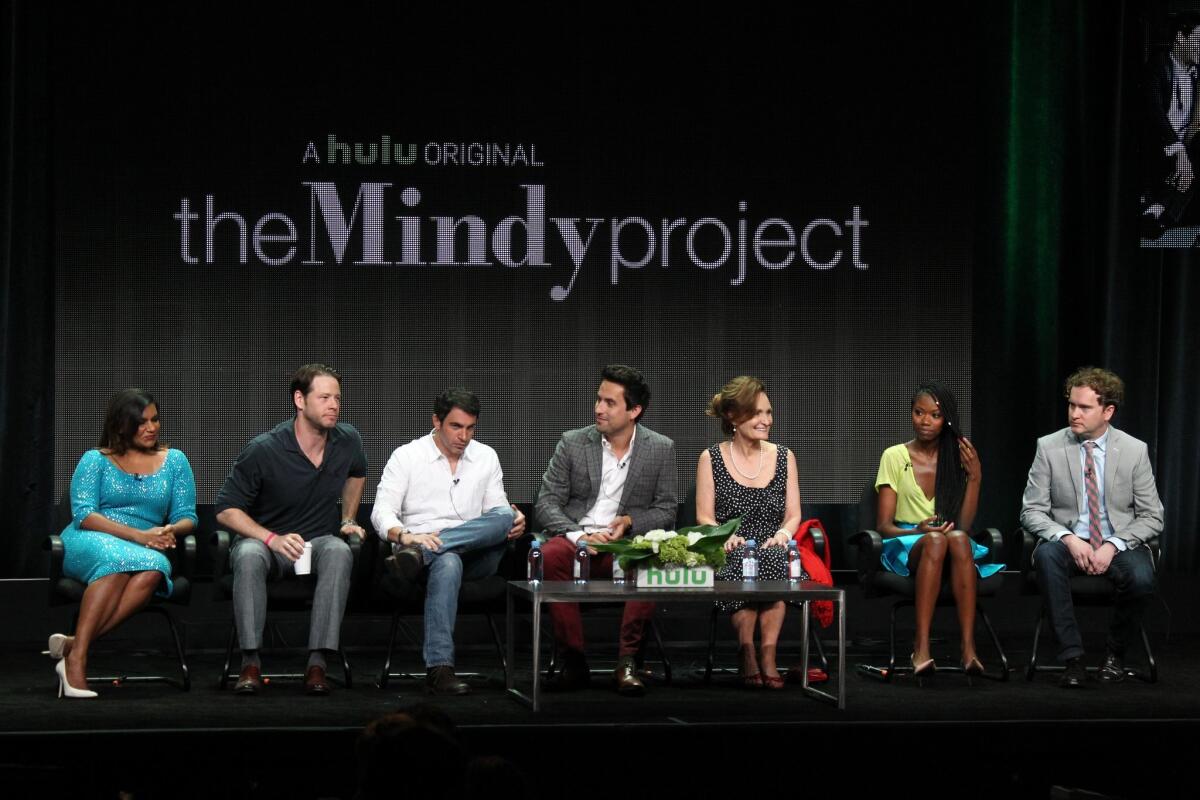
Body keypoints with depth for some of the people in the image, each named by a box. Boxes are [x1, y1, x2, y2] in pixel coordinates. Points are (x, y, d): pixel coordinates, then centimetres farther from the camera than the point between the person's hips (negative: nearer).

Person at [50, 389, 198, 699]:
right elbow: (83, 515, -5)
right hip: (87, 545, -2)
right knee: (117, 557, -40)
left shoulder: (174, 461, 17)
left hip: (146, 550, 2)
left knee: (154, 569, -37)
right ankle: (77, 659, -44)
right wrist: (139, 536, -18)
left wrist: (172, 530, -14)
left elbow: (187, 516, 13)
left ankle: (74, 644, -42)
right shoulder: (96, 460, 8)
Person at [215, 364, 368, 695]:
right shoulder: (262, 450, -14)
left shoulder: (348, 441, 0)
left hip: (318, 543, 3)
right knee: (249, 554, -39)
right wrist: (272, 538, -24)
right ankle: (251, 663, -38)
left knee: (338, 551, -34)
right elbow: (226, 510, -11)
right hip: (267, 543, -2)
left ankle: (318, 661, -38)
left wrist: (348, 520, 18)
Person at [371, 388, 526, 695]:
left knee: (505, 517, -29)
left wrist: (514, 523, -12)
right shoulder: (407, 456, 5)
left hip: (475, 555, 4)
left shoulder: (486, 457, 17)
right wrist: (406, 536, -27)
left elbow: (498, 511, 15)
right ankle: (439, 669, -52)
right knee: (447, 563, -42)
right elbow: (382, 512, -4)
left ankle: (418, 554, -42)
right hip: (420, 543, -4)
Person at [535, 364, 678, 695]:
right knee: (550, 556, -35)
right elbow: (546, 503, 3)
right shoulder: (573, 443, 6)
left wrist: (630, 521, -11)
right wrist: (578, 535, -15)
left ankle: (626, 662, -27)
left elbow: (667, 509, 9)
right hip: (578, 540, 1)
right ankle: (574, 661, -27)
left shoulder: (661, 449, 7)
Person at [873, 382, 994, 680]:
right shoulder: (894, 457, 6)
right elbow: (883, 525, -1)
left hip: (953, 547, 2)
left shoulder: (957, 458, 11)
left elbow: (964, 525, 1)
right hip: (906, 549, -2)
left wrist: (975, 478, -8)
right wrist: (917, 531, -21)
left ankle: (968, 647, -47)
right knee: (935, 540, -38)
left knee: (958, 538, -36)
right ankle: (921, 646, -46)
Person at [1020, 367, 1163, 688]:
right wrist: (1068, 539, -20)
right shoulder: (1049, 447, -1)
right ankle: (1072, 657, -29)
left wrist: (1113, 545, -16)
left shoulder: (1135, 451, -1)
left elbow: (1152, 517, 1)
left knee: (1141, 578, -33)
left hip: (1120, 546, 0)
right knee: (1046, 555, -35)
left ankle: (1115, 654, -4)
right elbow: (1031, 511, -2)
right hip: (1069, 542, 0)